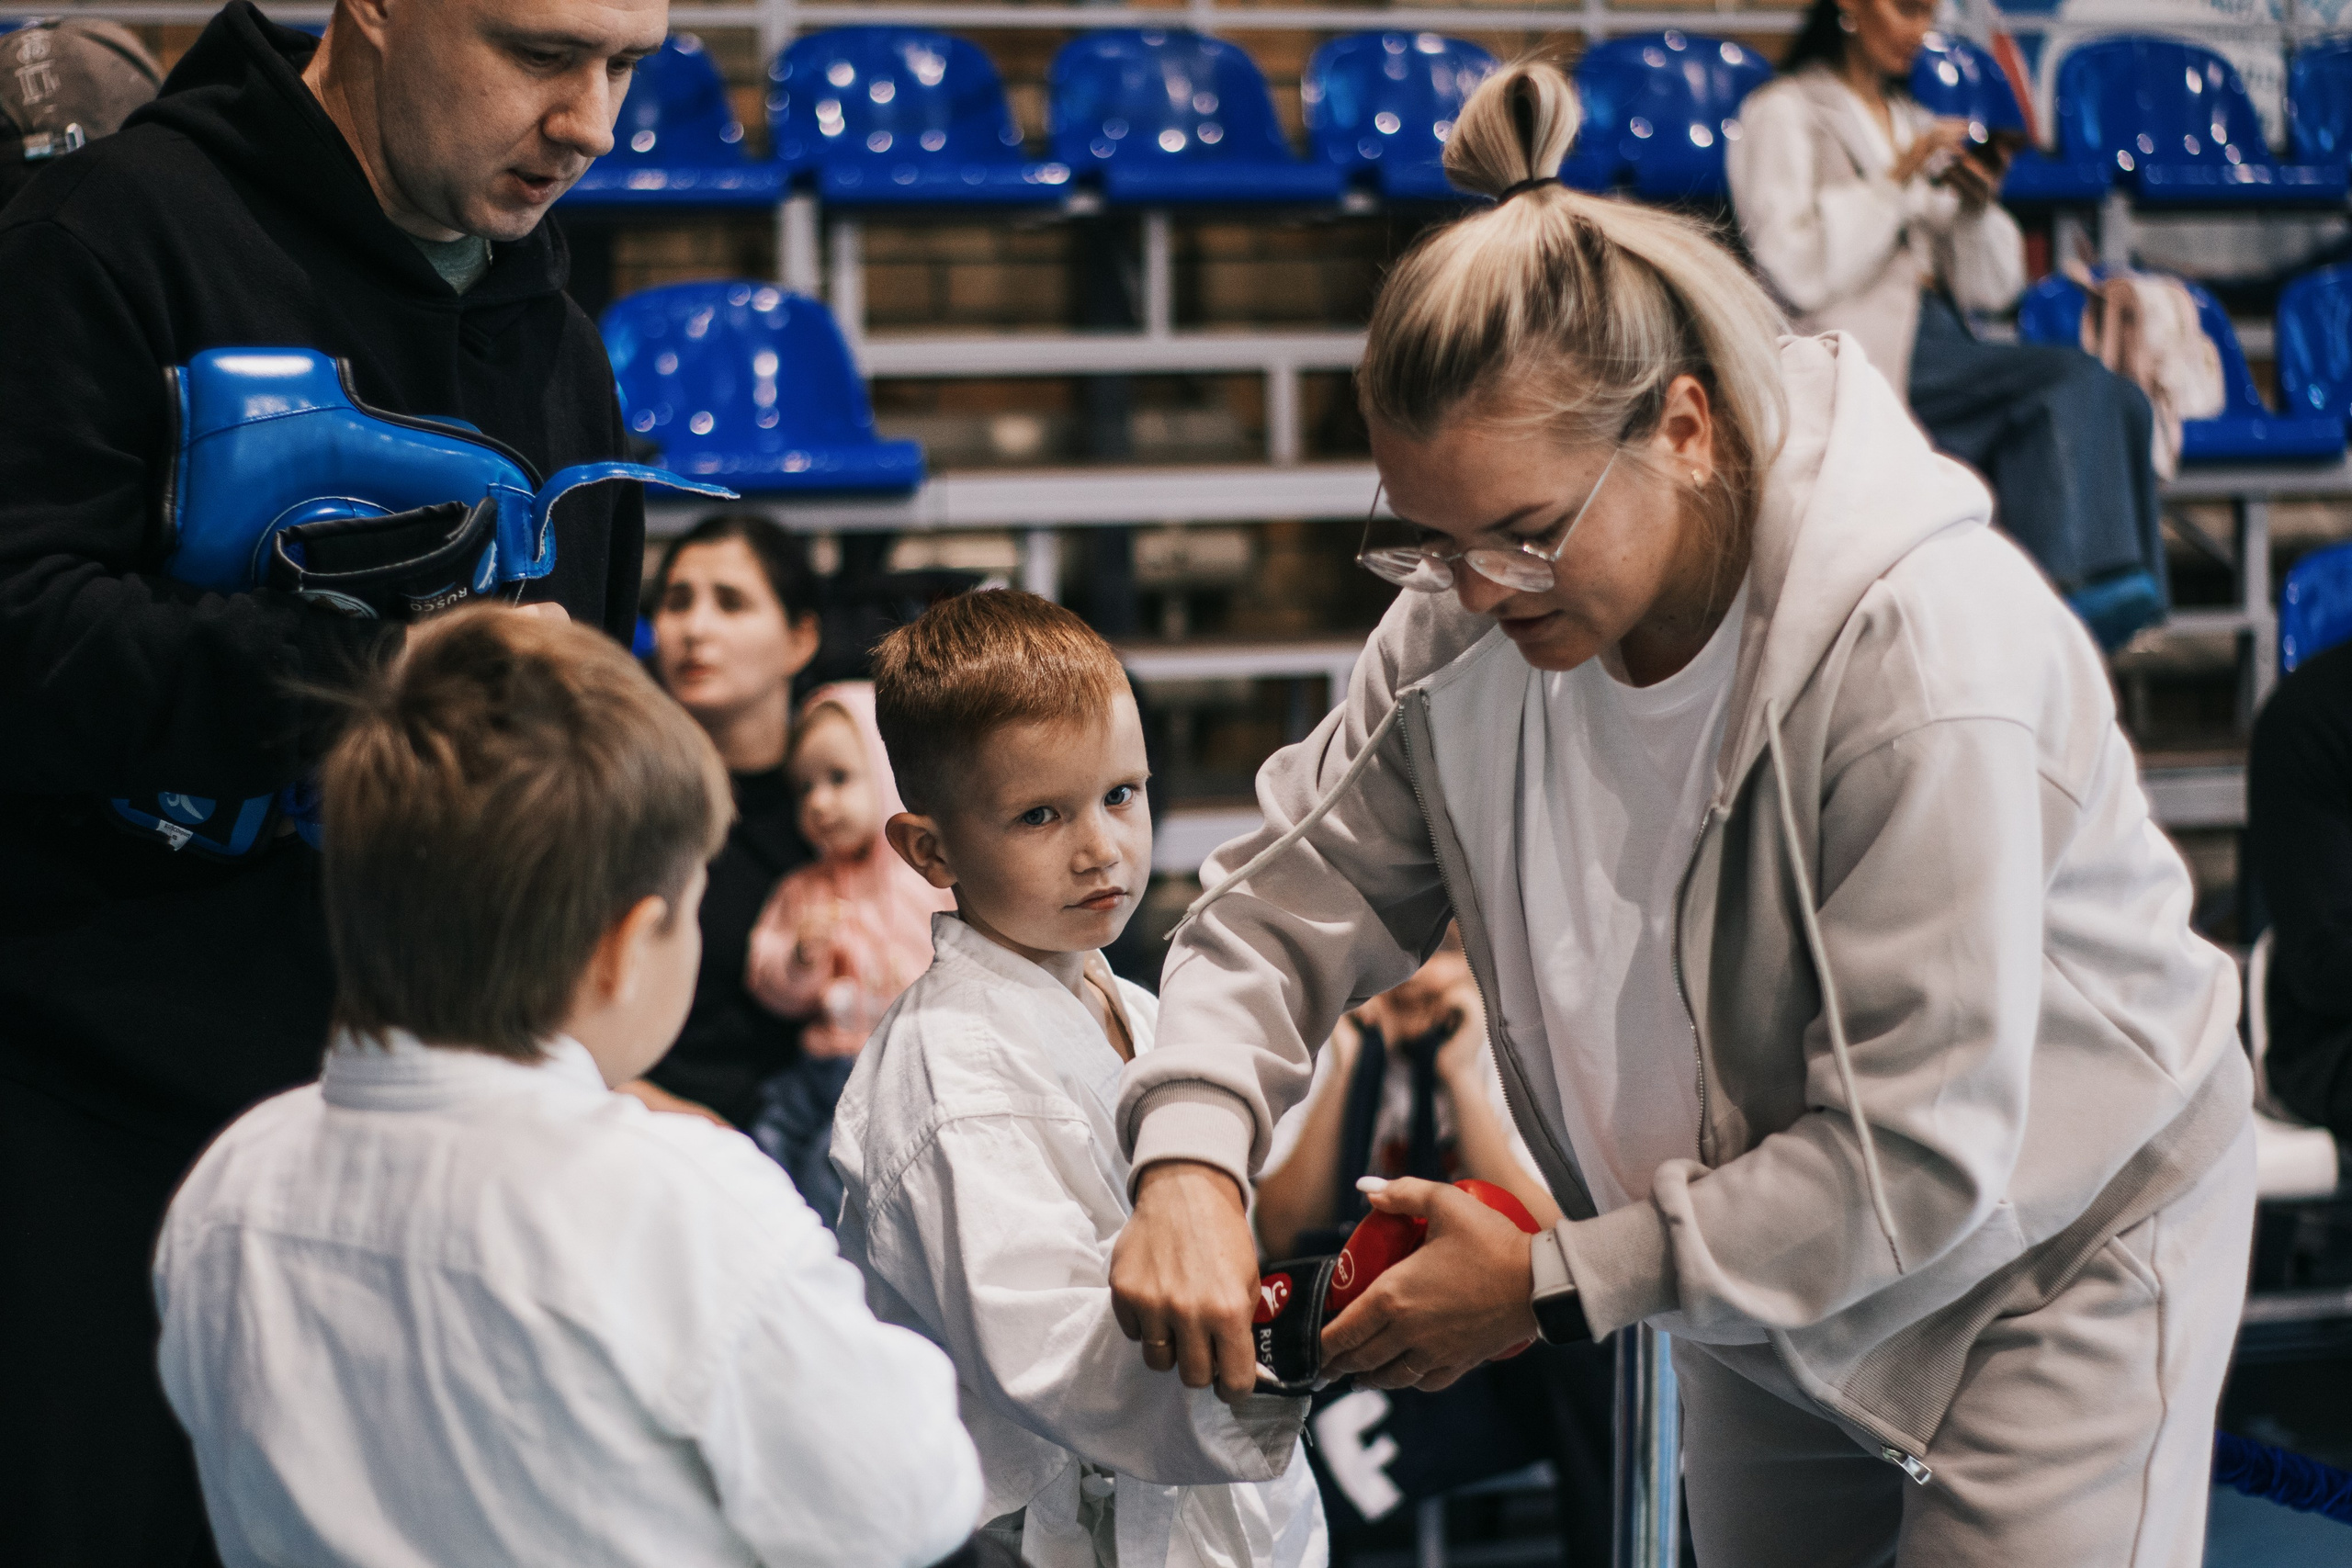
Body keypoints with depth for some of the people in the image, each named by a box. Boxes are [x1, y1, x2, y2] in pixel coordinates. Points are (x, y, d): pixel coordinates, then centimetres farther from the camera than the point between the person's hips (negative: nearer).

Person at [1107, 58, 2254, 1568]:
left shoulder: (1927, 645, -33)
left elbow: (1919, 1157, -31)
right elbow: (1289, 900, -5)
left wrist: (1560, 1285, -26)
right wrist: (1190, 1158, -26)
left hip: (2049, 1252, -5)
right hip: (1771, 1272, 6)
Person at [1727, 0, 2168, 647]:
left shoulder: (1914, 122, 26)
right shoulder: (1782, 115, 6)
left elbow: (1988, 289, 19)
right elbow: (1797, 273, -10)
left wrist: (1977, 206, 0)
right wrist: (1897, 180, -12)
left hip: (1943, 349, 7)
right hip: (1861, 360, -7)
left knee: (2121, 401, -21)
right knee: (2073, 378, -28)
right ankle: (2075, 585, -32)